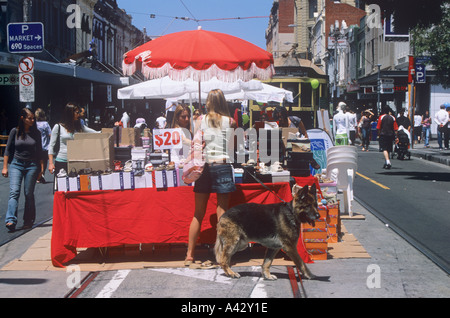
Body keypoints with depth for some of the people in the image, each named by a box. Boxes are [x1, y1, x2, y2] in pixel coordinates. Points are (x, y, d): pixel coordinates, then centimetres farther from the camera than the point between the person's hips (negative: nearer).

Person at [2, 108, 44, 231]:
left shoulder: (36, 133, 5)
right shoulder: (15, 132, 1)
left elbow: (39, 152, 11)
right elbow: (8, 150, 6)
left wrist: (41, 168, 7)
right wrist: (5, 167, 3)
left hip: (32, 165, 1)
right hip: (16, 165, -1)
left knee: (29, 194, 2)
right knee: (14, 191, -14)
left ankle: (28, 221, 12)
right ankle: (11, 221, -24)